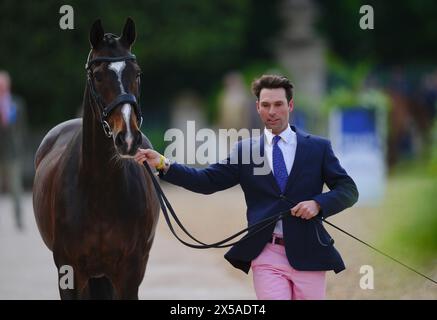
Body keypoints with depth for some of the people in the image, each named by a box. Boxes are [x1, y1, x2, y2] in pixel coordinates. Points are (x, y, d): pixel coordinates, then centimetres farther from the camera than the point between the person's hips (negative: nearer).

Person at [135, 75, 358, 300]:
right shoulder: (245, 150, 8)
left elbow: (348, 190, 5)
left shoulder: (318, 147, 6)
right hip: (267, 256, 0)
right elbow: (207, 181, 1)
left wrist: (318, 204, -14)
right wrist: (163, 165, -10)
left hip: (307, 255, 0)